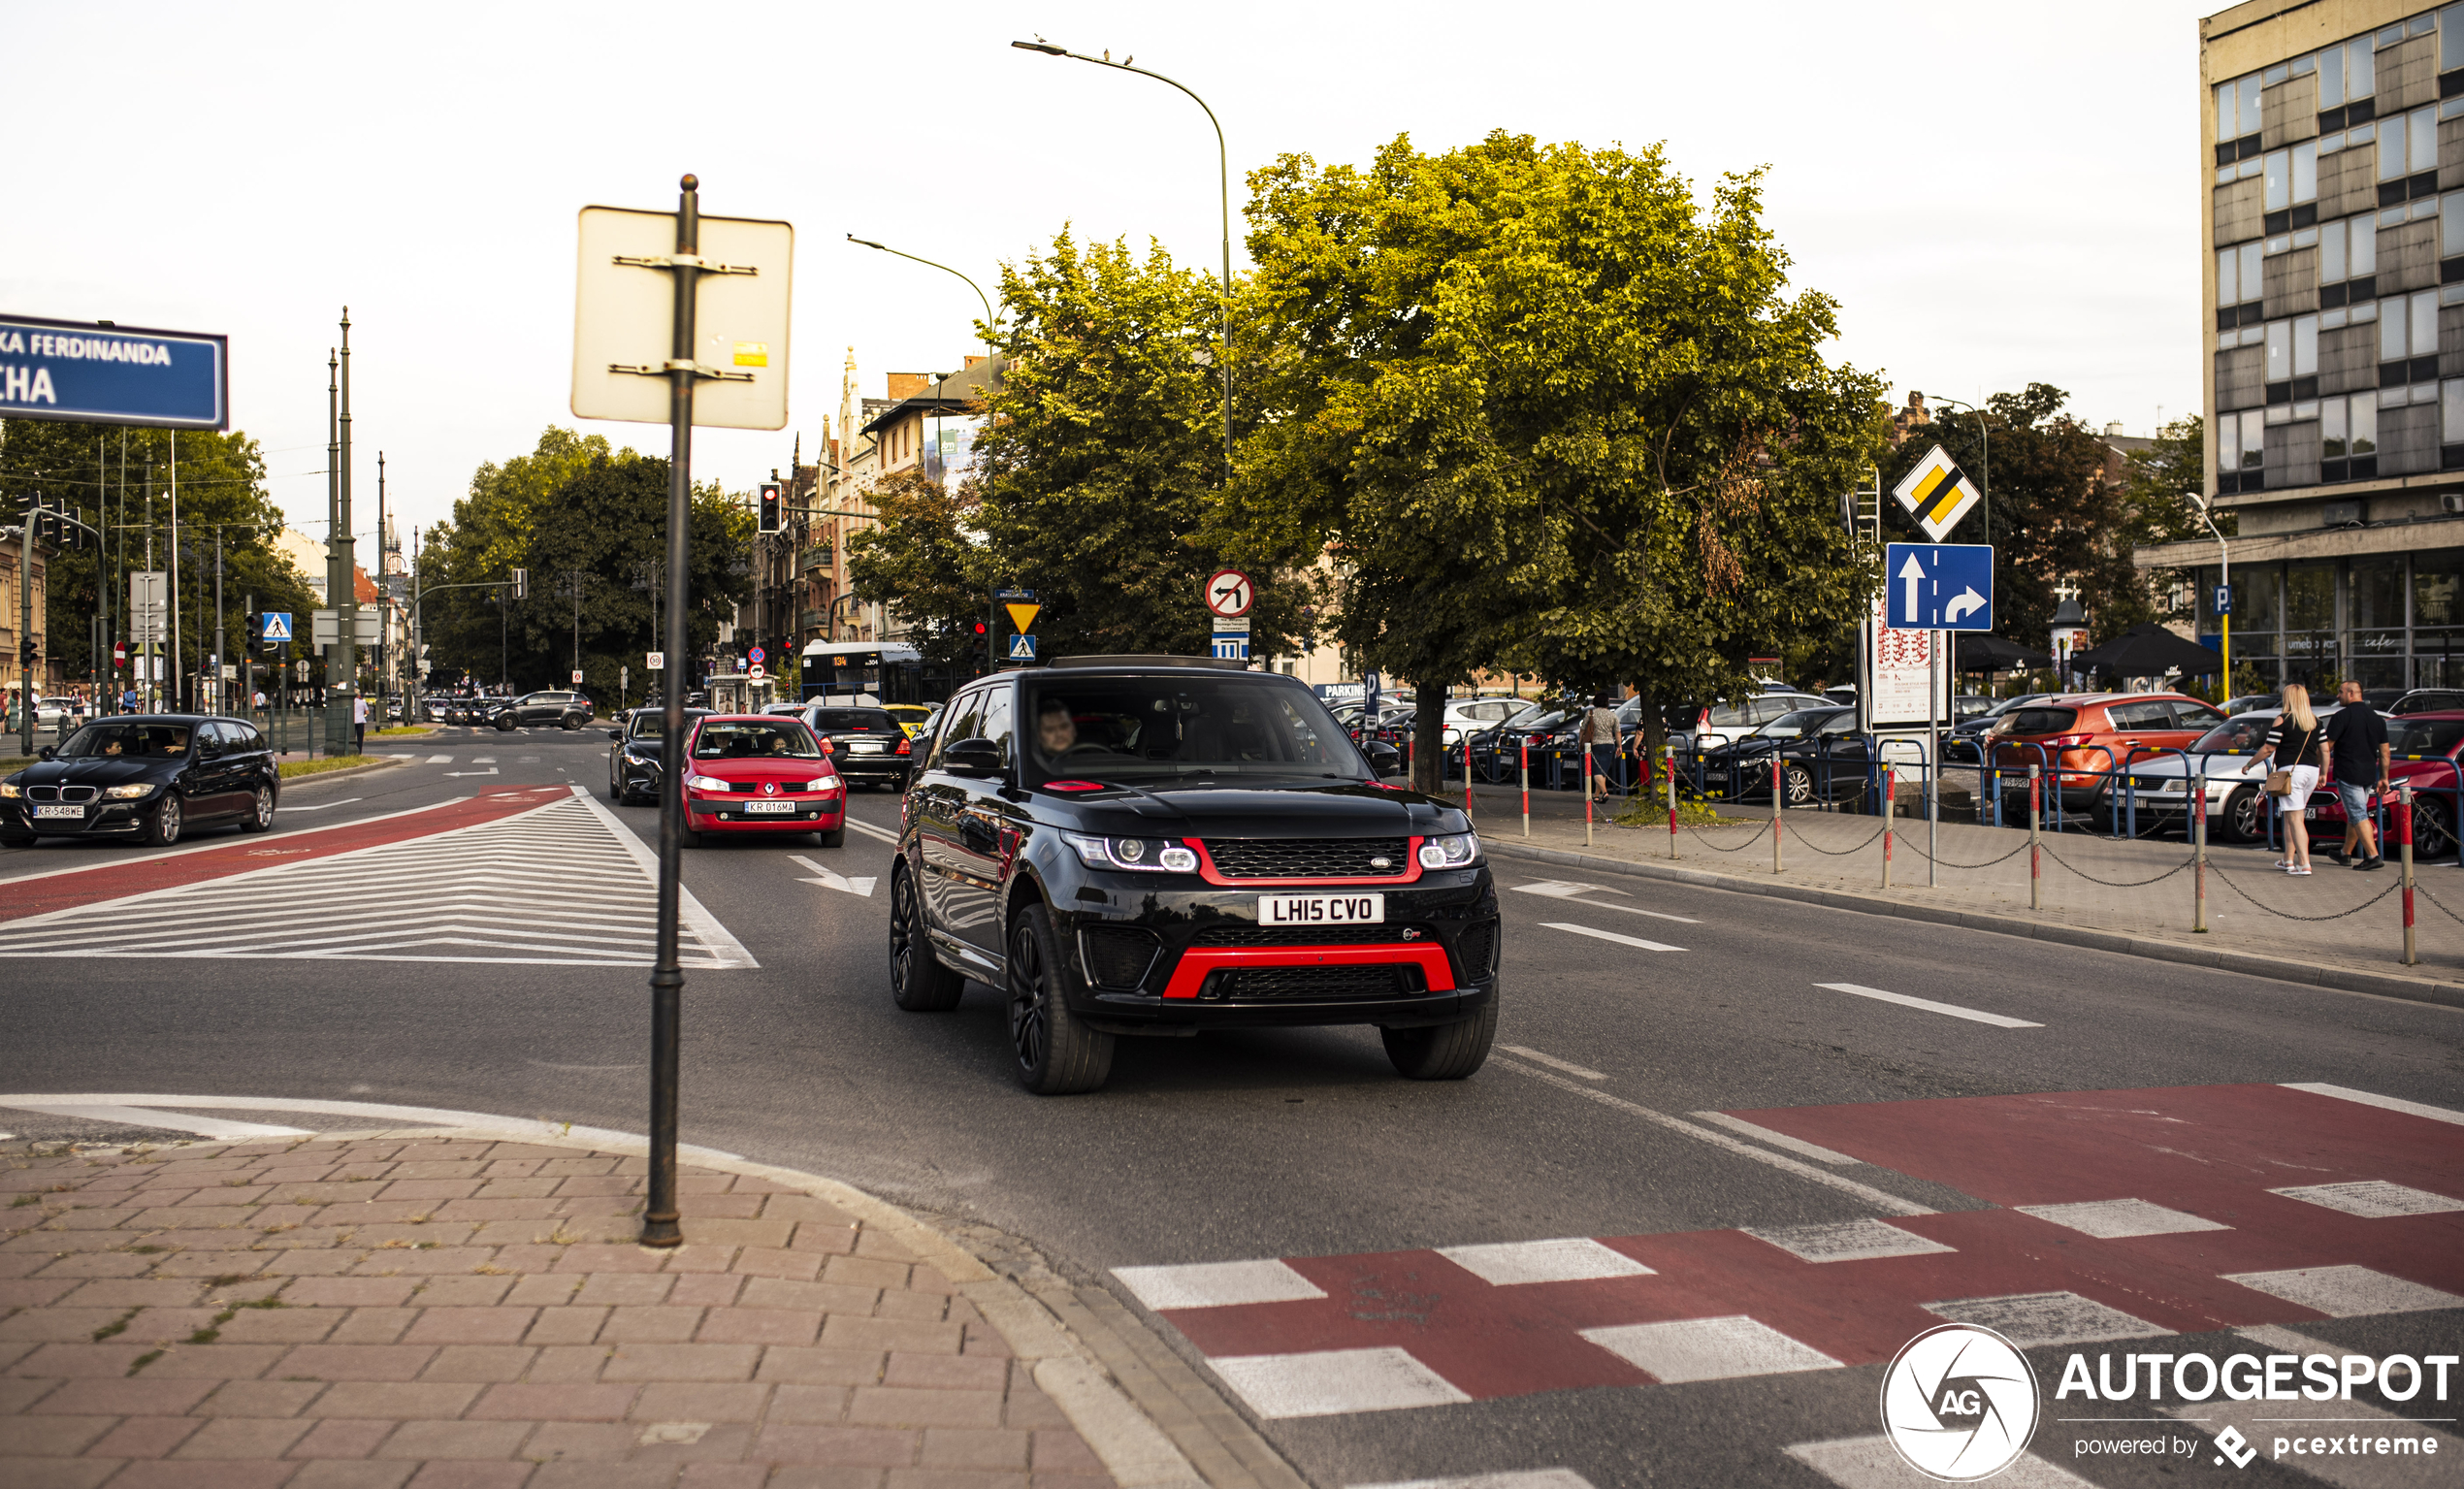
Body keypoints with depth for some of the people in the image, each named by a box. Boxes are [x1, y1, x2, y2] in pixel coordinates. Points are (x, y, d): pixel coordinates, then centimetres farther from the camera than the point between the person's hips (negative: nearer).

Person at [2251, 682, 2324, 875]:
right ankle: (2288, 859, 23)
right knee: (2290, 816, 18)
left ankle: (2304, 864, -17)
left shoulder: (2283, 720, -6)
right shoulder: (2315, 721, 12)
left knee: (2295, 818, -8)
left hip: (2291, 771, -6)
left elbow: (2267, 750, -6)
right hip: (2312, 771, 6)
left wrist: (2249, 764, 8)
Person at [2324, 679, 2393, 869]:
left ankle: (2373, 856, -16)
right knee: (2354, 814, 18)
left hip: (2348, 773, -7)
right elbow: (2384, 752, 13)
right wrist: (2384, 777, 17)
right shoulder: (2377, 718, 10)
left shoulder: (2343, 716, -11)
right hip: (2369, 775, 7)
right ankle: (2346, 853, 30)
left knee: (2358, 816, -8)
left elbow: (2326, 747, -11)